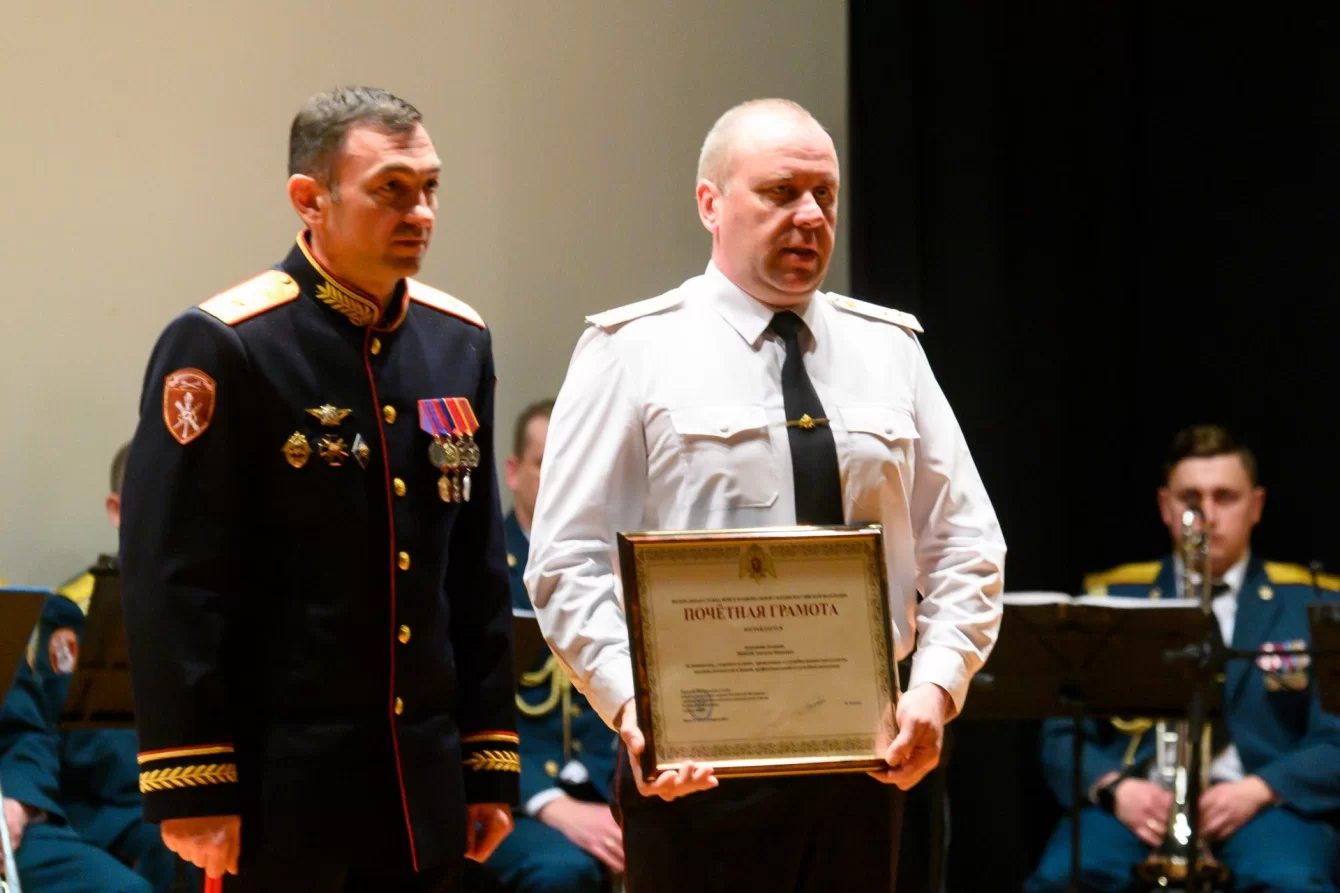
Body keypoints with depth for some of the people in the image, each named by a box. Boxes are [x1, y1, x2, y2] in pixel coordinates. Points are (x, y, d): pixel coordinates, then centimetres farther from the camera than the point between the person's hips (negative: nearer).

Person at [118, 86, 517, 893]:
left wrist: (491, 759, 11)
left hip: (425, 791, 6)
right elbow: (175, 583, -12)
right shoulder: (223, 345, -9)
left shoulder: (459, 340, 11)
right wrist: (190, 789, -15)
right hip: (278, 789, -6)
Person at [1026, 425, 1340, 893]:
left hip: (1266, 807, -1)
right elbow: (1064, 735, 12)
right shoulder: (1108, 599, 15)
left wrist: (1259, 789, -13)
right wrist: (1115, 787, -11)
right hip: (1136, 804, 1)